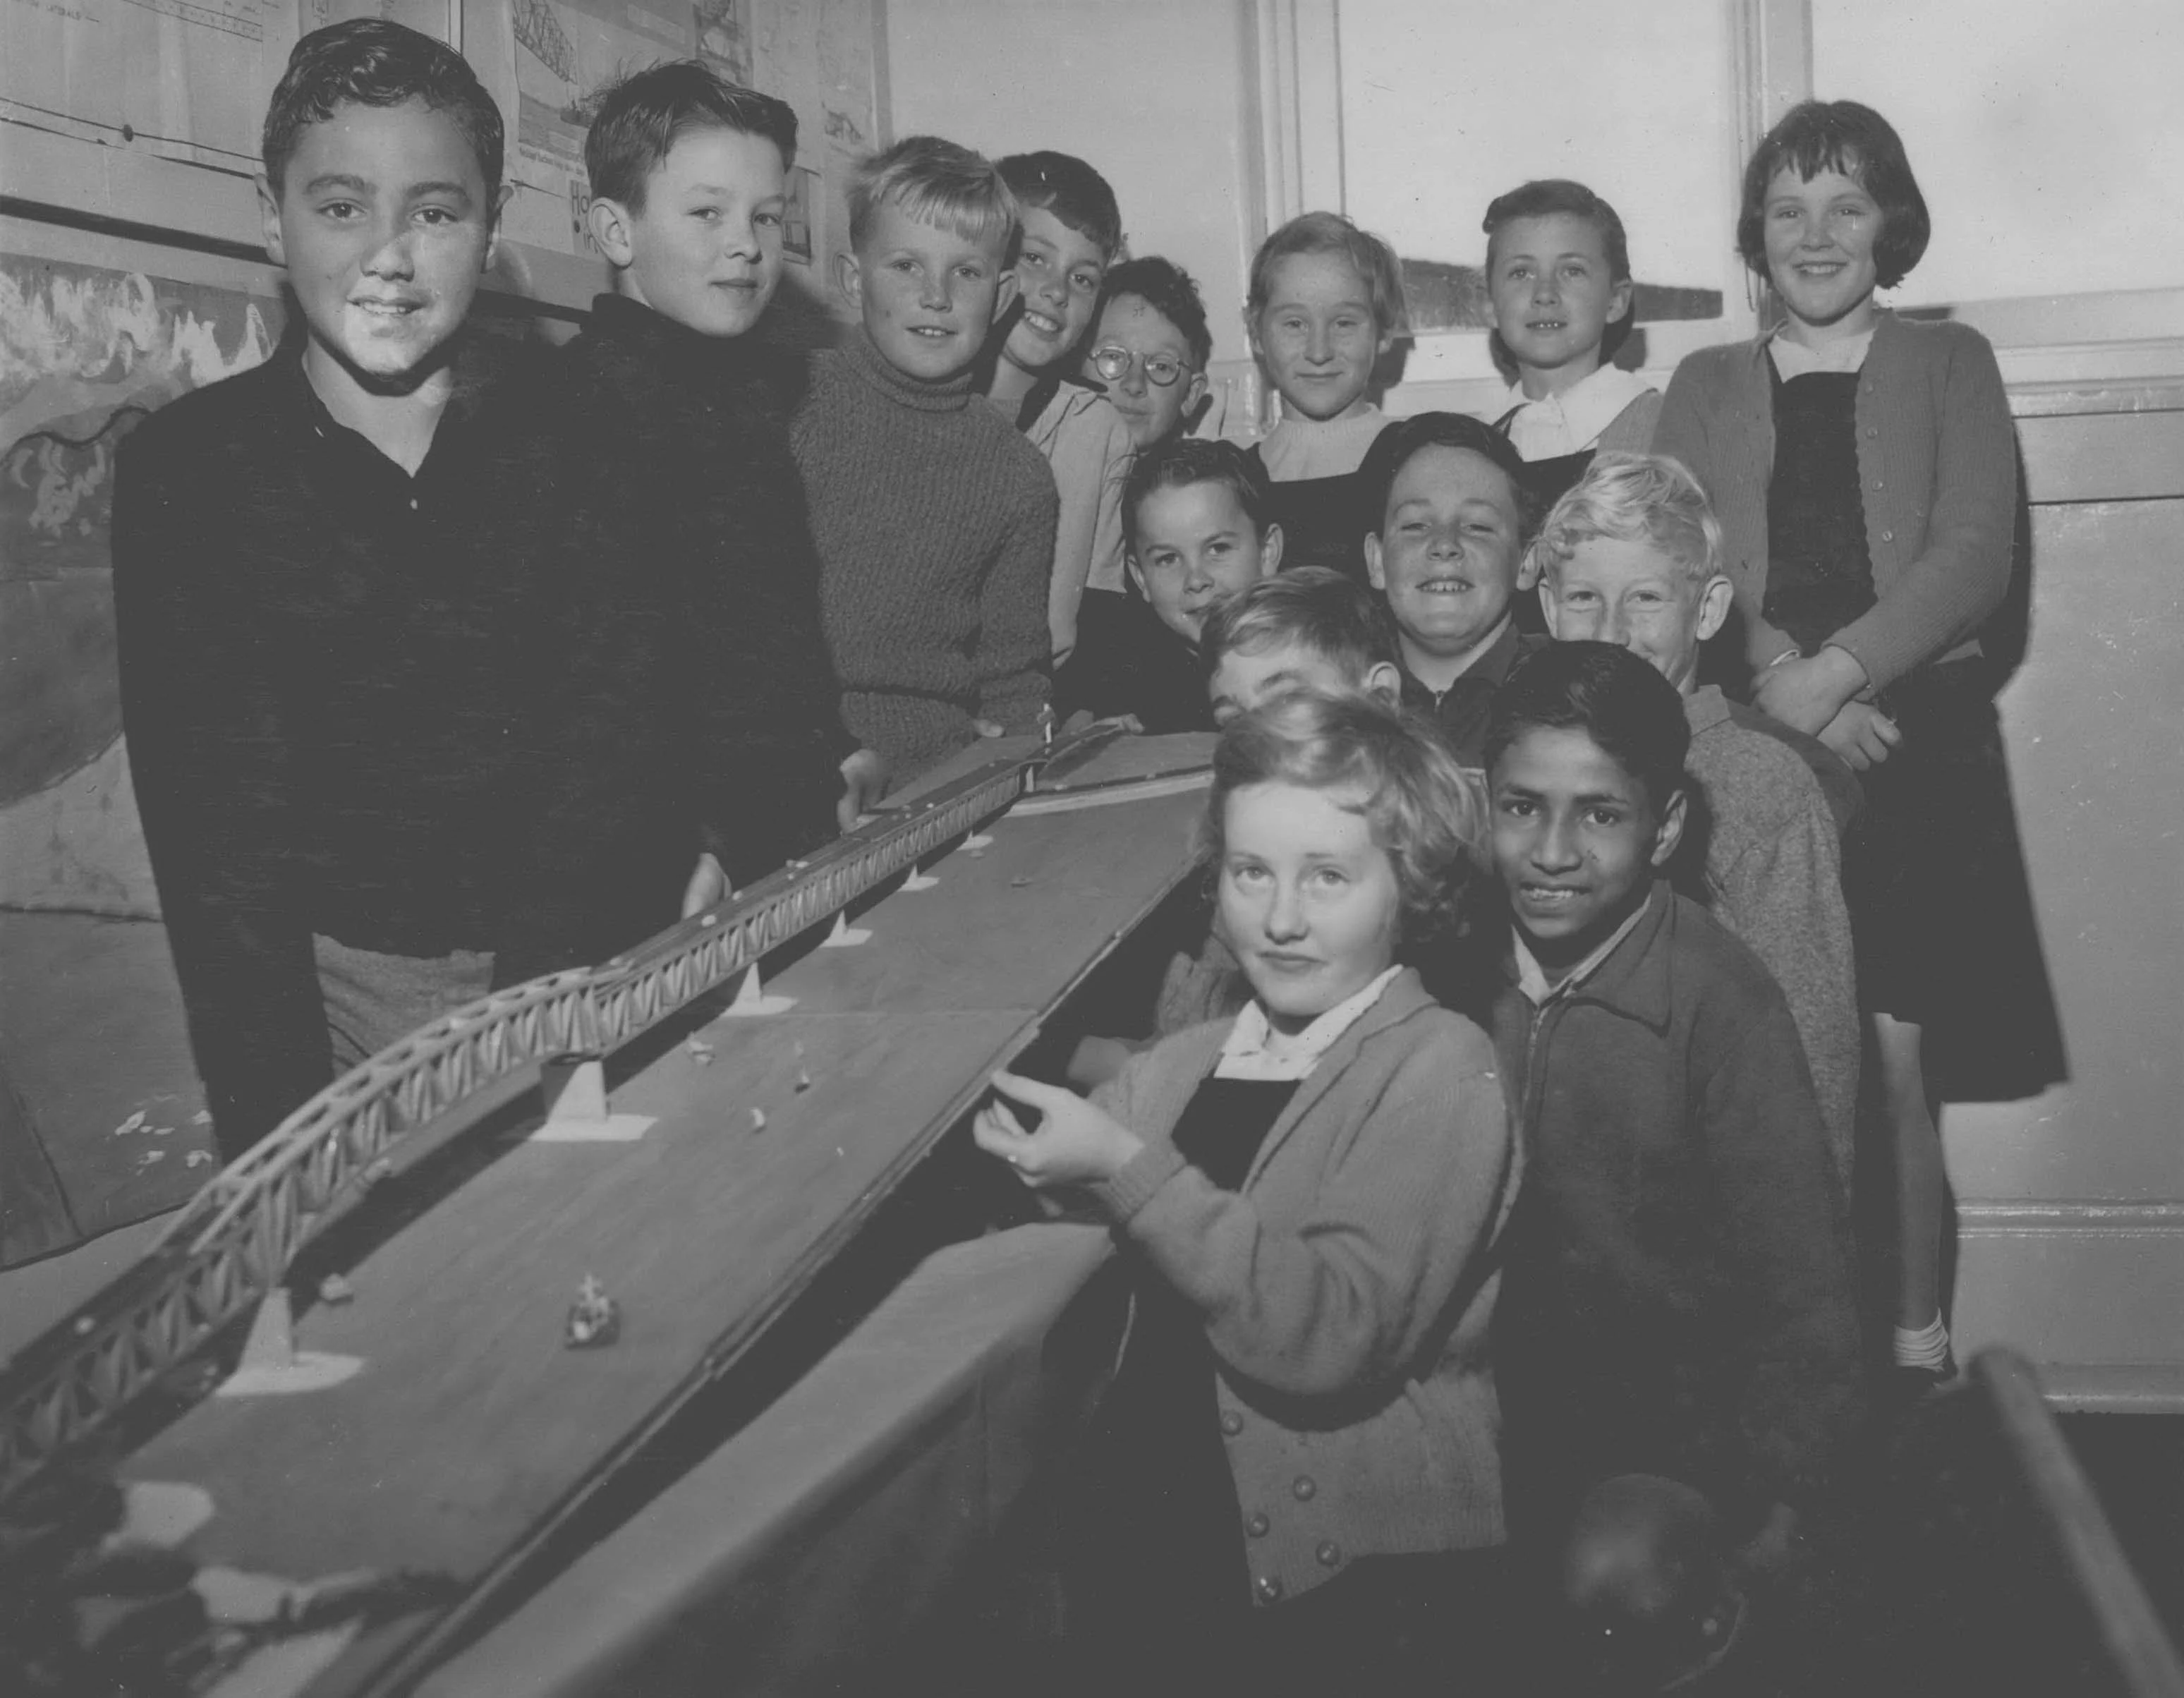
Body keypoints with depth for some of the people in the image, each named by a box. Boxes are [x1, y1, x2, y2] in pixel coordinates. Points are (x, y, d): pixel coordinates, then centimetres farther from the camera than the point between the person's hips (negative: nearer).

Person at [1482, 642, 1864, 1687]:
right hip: (1507, 1386, 4)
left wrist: (1783, 1500, -7)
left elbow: (1798, 1279, -13)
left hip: (1675, 1404, -4)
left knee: (1610, 1575, -29)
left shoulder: (1719, 1000, -20)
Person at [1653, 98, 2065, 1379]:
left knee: (1891, 1068, -7)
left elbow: (1975, 559, -1)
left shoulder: (1948, 363, 12)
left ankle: (1916, 1353, 7)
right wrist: (1784, 686, -13)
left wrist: (1833, 673, -13)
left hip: (1916, 736, -1)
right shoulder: (1707, 388, 16)